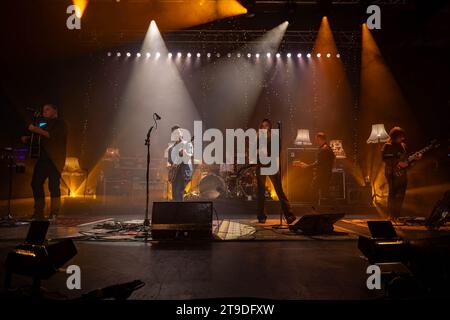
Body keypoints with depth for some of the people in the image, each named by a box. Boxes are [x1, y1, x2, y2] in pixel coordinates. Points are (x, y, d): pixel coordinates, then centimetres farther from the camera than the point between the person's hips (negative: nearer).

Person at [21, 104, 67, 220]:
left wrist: (39, 131, -23)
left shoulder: (60, 123, 2)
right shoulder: (45, 125, 25)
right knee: (36, 182, 2)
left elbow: (55, 136, -15)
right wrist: (27, 138, 6)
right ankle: (39, 213, 7)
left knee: (53, 184, -10)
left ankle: (54, 214, -5)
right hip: (43, 158, 8)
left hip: (54, 159, -7)